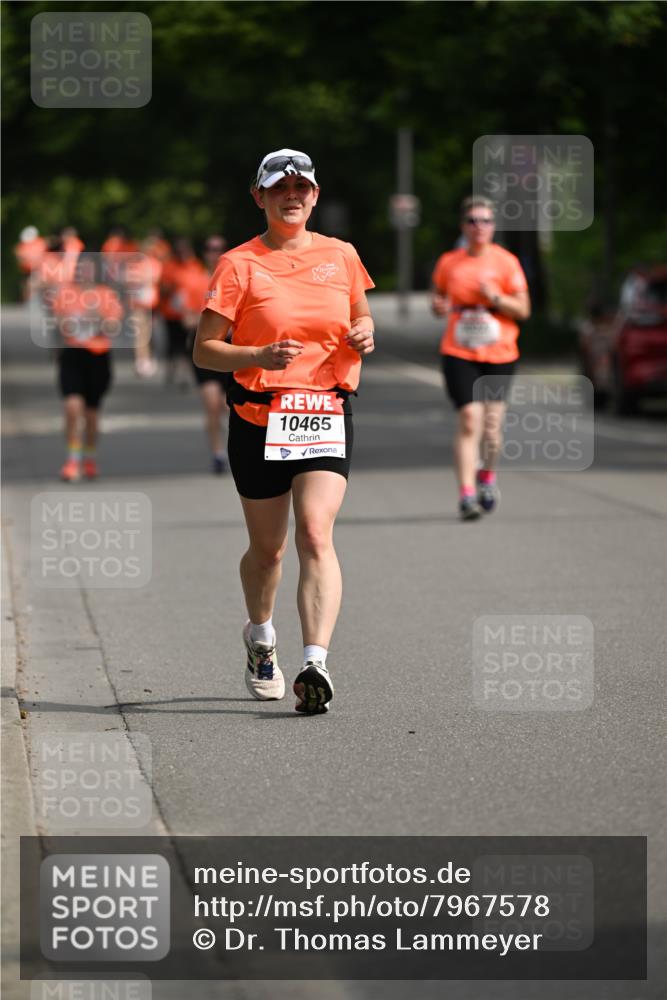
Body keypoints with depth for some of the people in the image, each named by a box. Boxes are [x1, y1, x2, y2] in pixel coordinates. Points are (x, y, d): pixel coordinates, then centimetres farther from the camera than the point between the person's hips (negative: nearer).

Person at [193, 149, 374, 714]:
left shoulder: (340, 256, 8)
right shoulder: (240, 264, -1)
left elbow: (361, 316, 25)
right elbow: (204, 350, -4)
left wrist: (363, 336, 1)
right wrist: (261, 356, -21)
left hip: (327, 417, 1)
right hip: (259, 417, -1)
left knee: (316, 535, -18)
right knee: (267, 547, 11)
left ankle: (316, 663, -27)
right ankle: (260, 637, 41)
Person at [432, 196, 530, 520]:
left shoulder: (506, 262, 1)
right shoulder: (448, 262, 6)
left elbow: (523, 310, 1)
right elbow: (437, 299, 19)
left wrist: (495, 298, -15)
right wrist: (439, 307, -4)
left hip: (499, 353, 1)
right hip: (459, 352, 0)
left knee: (492, 421, 3)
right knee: (469, 419, -15)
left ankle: (487, 475, 33)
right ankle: (466, 493, -16)